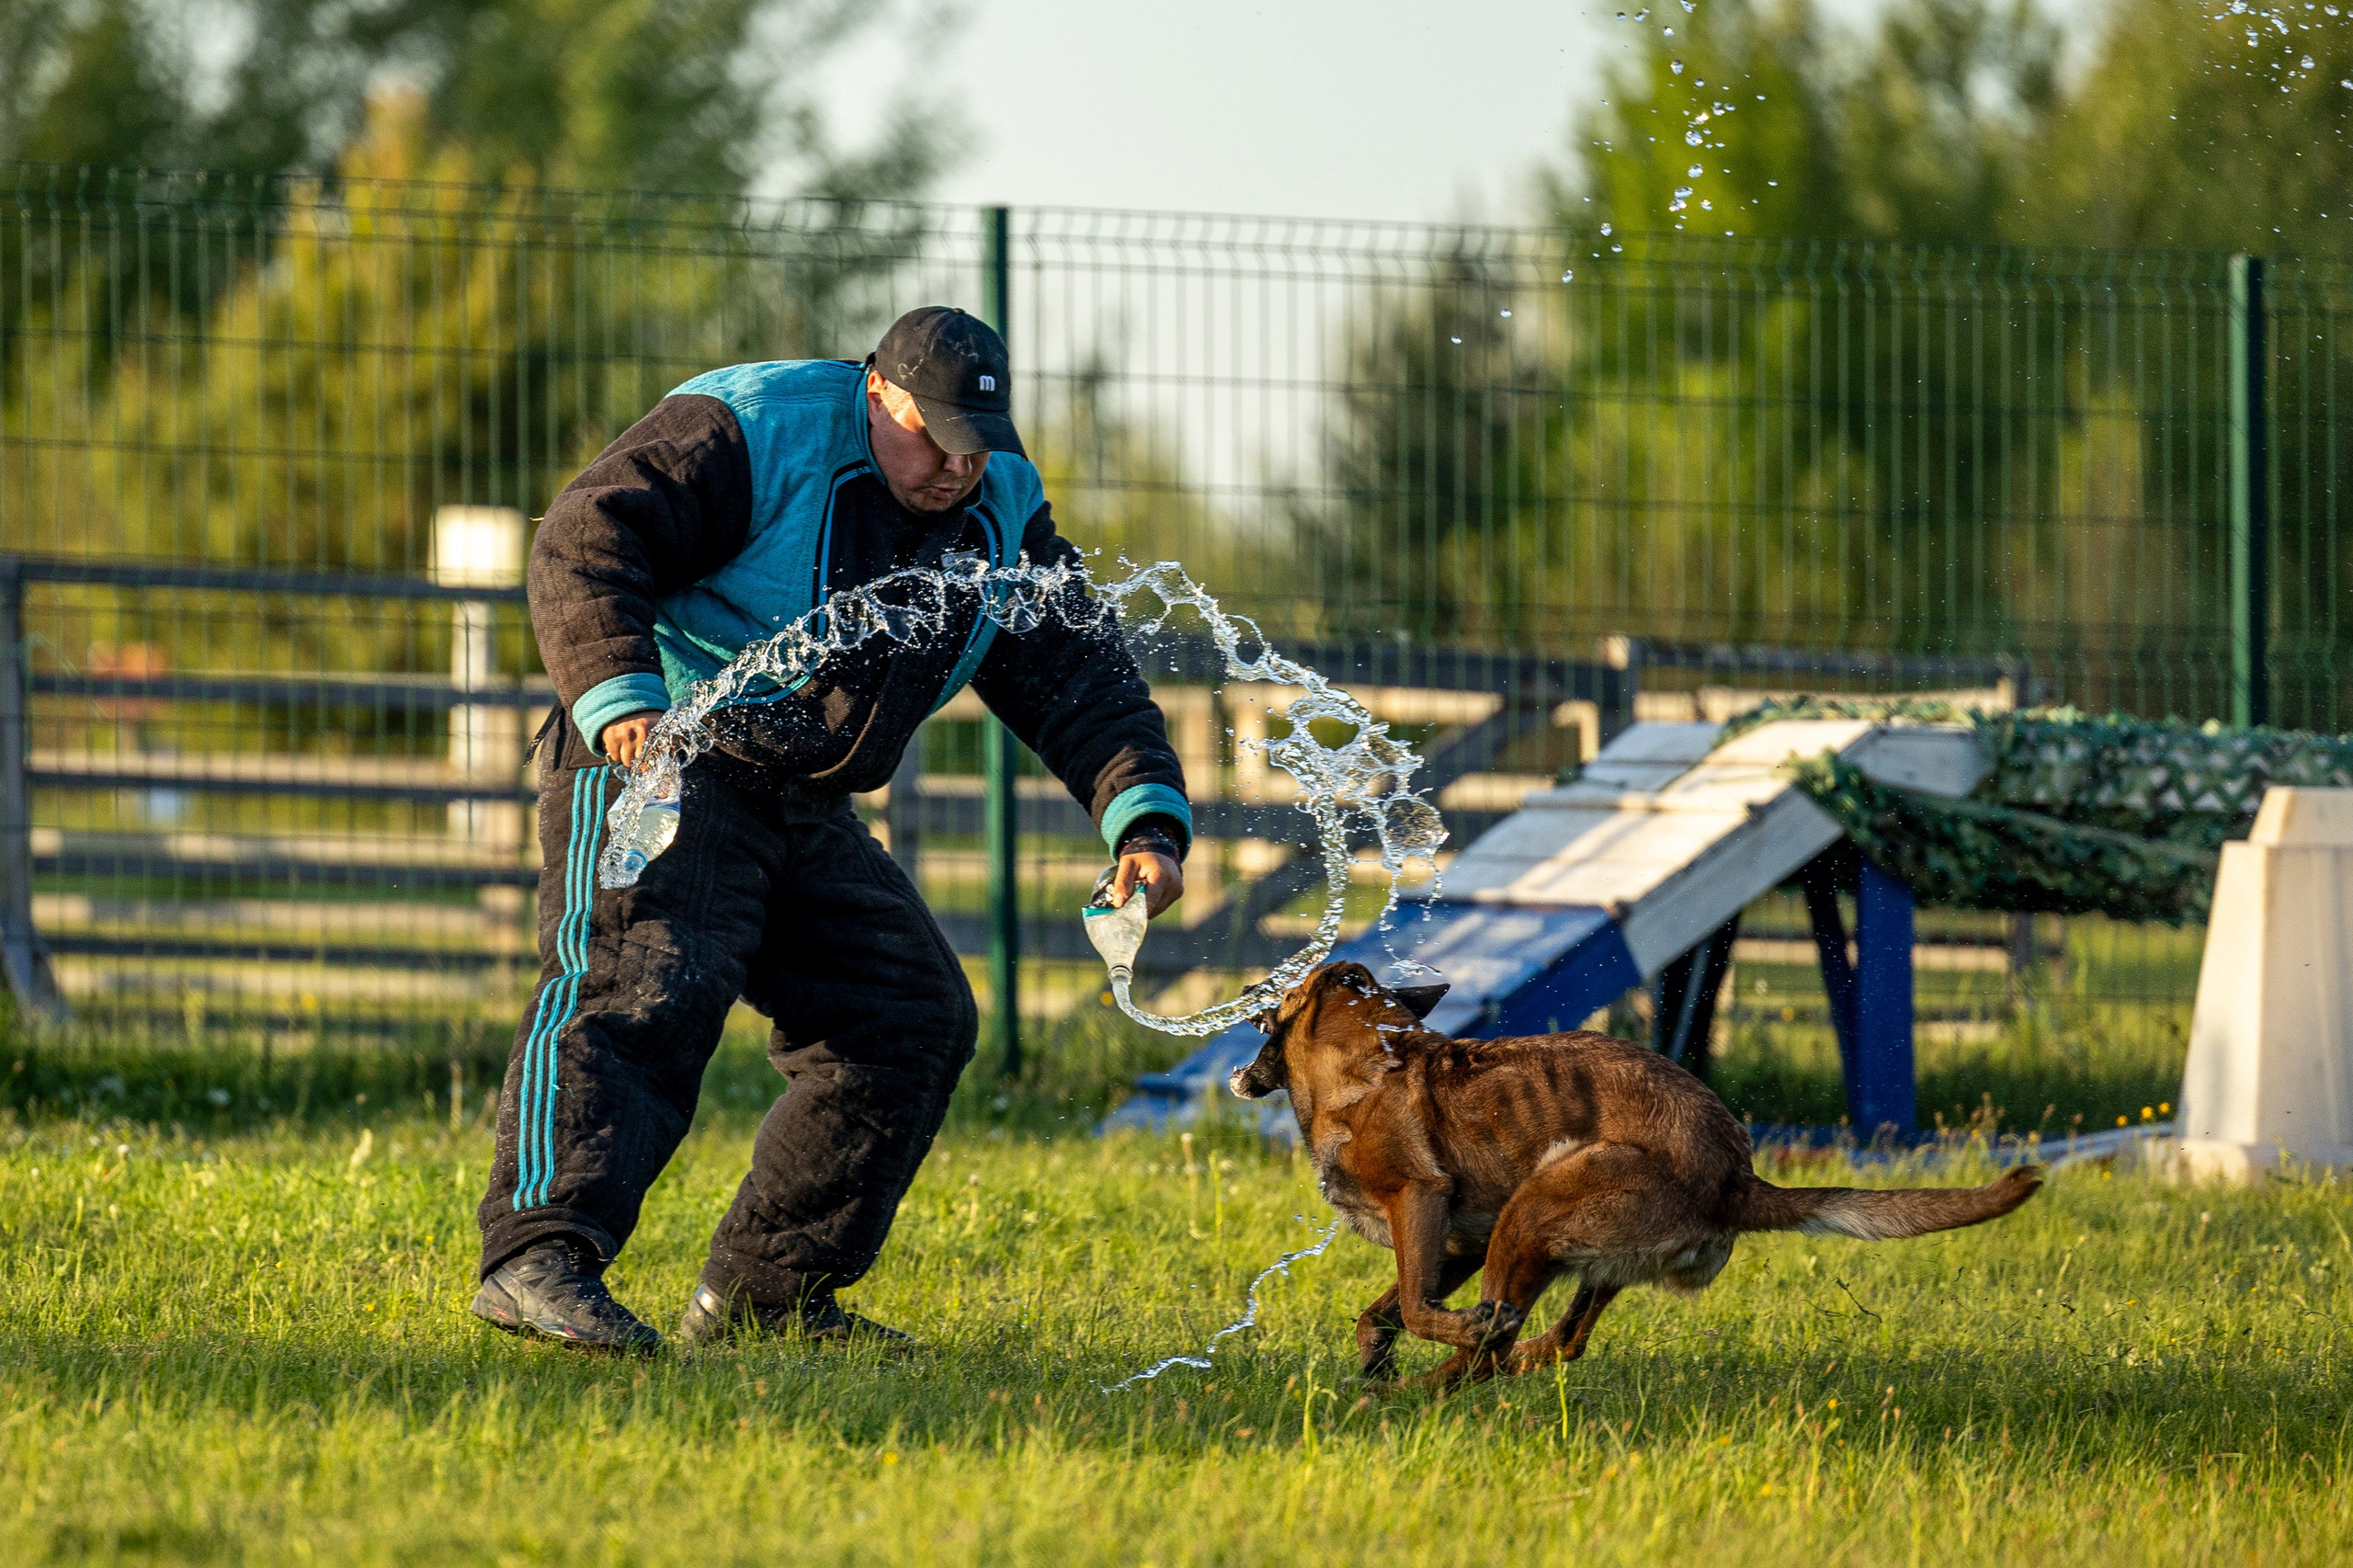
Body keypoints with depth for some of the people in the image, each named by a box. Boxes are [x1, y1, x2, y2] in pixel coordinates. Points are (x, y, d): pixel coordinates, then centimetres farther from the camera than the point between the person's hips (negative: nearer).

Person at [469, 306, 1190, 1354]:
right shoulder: (750, 433, -13)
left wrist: (1146, 821, -13)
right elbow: (588, 542, -22)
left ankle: (763, 1293, 7)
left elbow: (1079, 677, 5)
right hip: (656, 766, -8)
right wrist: (620, 698, -39)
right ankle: (538, 1258, -41)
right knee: (639, 992, -26)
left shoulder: (998, 520, 8)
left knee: (912, 1021, 4)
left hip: (805, 814, 8)